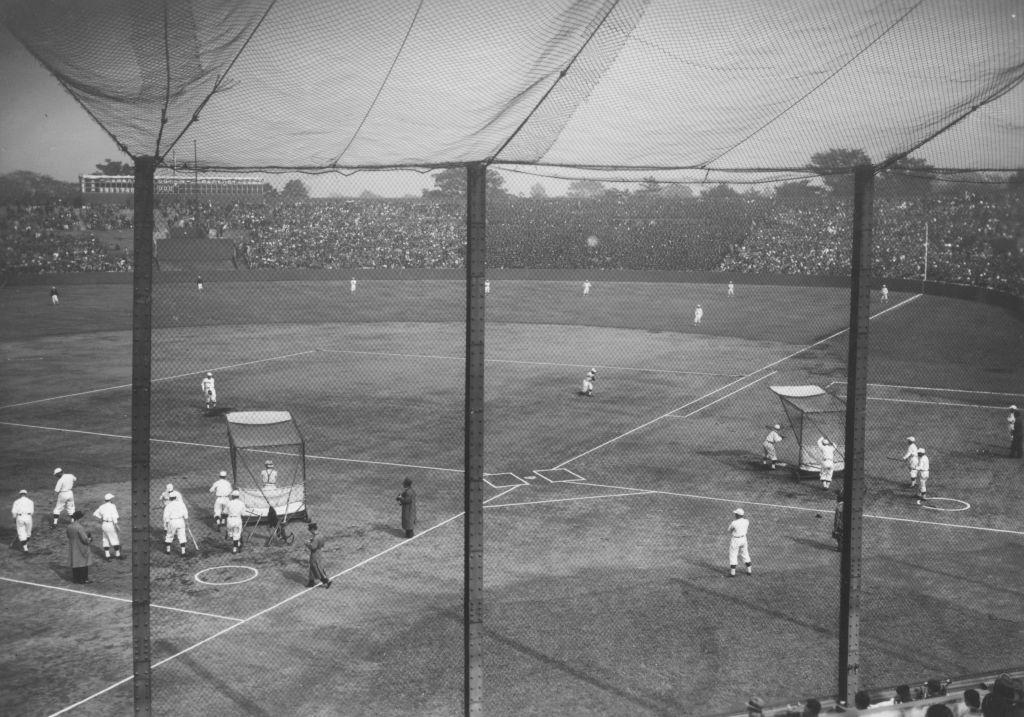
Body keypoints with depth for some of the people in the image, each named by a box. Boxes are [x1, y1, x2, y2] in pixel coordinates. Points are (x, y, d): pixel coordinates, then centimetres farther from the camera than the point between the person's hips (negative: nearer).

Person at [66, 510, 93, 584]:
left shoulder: (69, 527, 0)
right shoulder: (79, 527, -25)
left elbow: (69, 537, 11)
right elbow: (85, 539, -24)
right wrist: (89, 539, -2)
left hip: (72, 548, 8)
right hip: (81, 549, -8)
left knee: (75, 563, 18)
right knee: (83, 564, 5)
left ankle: (75, 578, 27)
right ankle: (83, 579, 11)